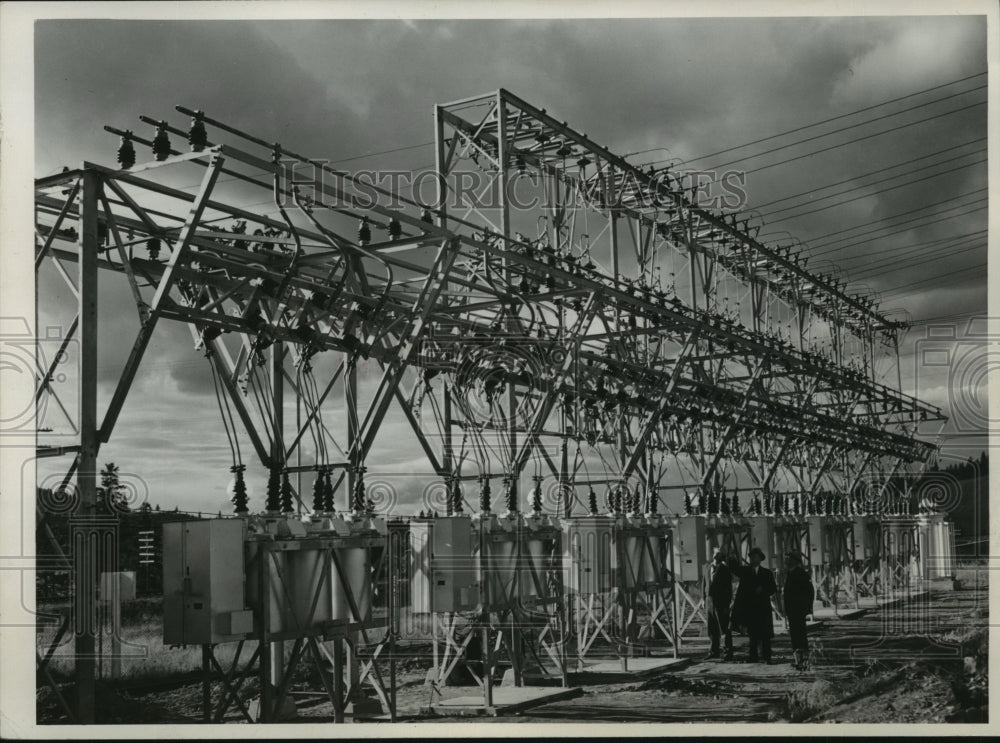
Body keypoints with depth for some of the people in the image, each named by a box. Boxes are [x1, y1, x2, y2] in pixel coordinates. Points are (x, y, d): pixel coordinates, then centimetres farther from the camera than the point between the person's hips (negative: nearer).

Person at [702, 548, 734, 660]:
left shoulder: (725, 569, -6)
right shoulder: (707, 567, 10)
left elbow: (728, 588, -8)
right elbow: (704, 583, 16)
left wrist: (727, 604, -12)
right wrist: (704, 598, 10)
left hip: (721, 602, -5)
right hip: (709, 600, 5)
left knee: (725, 628, -3)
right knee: (712, 629, 10)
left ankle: (729, 653, 2)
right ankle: (714, 651, 20)